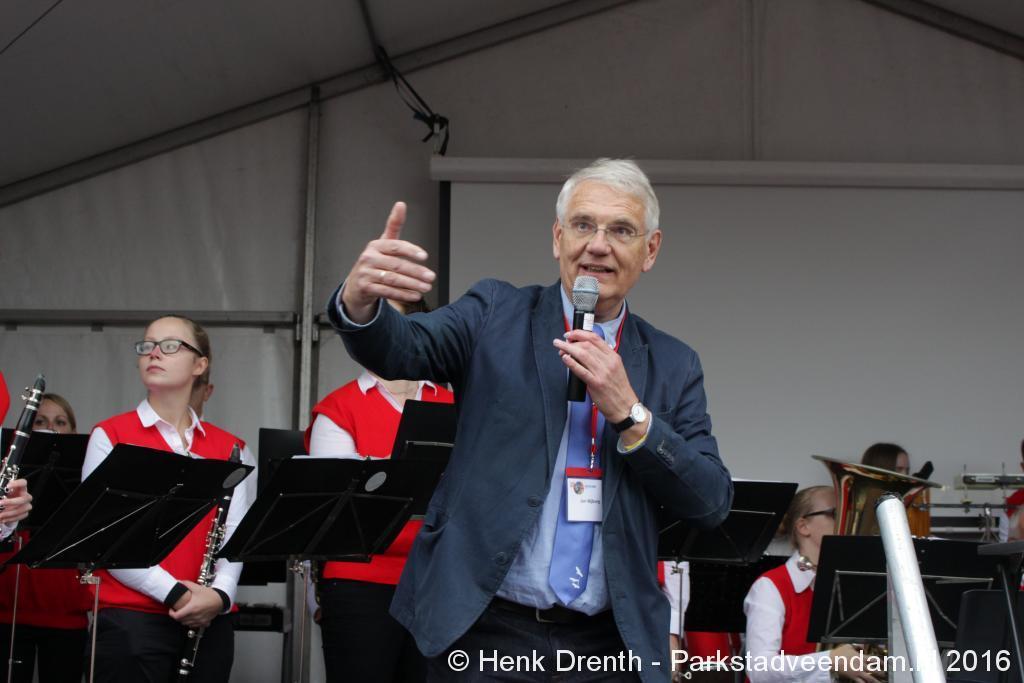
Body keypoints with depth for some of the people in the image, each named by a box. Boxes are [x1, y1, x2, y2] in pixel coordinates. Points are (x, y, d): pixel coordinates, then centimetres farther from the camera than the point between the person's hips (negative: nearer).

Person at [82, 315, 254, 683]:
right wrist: (173, 592, -15)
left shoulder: (230, 448, 10)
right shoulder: (110, 436, 1)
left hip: (208, 621, 3)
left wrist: (220, 593, -16)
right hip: (132, 617, -3)